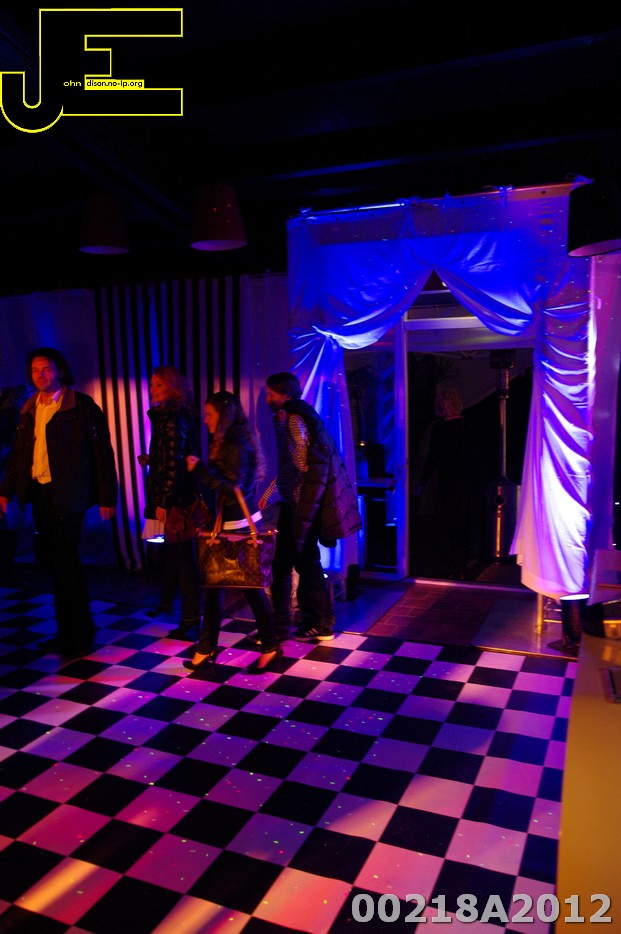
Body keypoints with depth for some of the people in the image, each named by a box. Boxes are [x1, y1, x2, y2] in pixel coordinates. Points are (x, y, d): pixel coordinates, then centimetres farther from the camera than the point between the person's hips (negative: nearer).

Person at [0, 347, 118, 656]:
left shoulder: (81, 405, -7)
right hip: (40, 493, 7)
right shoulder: (29, 409, 12)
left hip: (67, 494, -6)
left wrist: (106, 496, -11)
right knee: (49, 557, 11)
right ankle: (74, 630, 28)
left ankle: (75, 636, 13)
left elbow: (102, 452, -8)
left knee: (64, 561, -4)